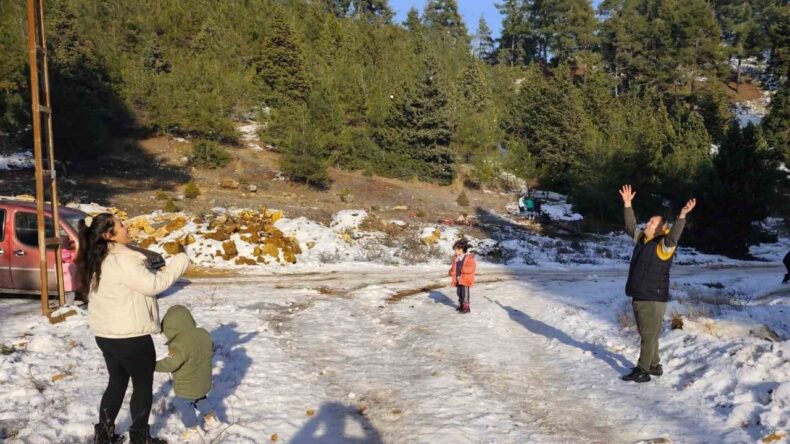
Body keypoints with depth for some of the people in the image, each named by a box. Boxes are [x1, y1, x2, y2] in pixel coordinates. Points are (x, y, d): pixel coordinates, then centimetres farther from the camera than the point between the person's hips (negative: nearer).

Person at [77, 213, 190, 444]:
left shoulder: (97, 261, 8)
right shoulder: (122, 260, -22)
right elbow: (151, 285, -21)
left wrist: (156, 273, 7)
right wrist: (178, 264, -12)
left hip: (105, 334, 9)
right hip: (130, 336, -9)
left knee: (117, 382, 22)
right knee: (143, 385, 9)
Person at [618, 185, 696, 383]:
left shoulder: (664, 245, -11)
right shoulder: (641, 239, 12)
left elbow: (673, 236, -30)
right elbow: (630, 226, 23)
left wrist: (682, 216, -41)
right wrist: (627, 204, 20)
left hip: (654, 299, -8)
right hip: (638, 297, 8)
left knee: (649, 336, -3)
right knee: (646, 335, 17)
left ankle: (642, 371, 0)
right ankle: (654, 366, 28)